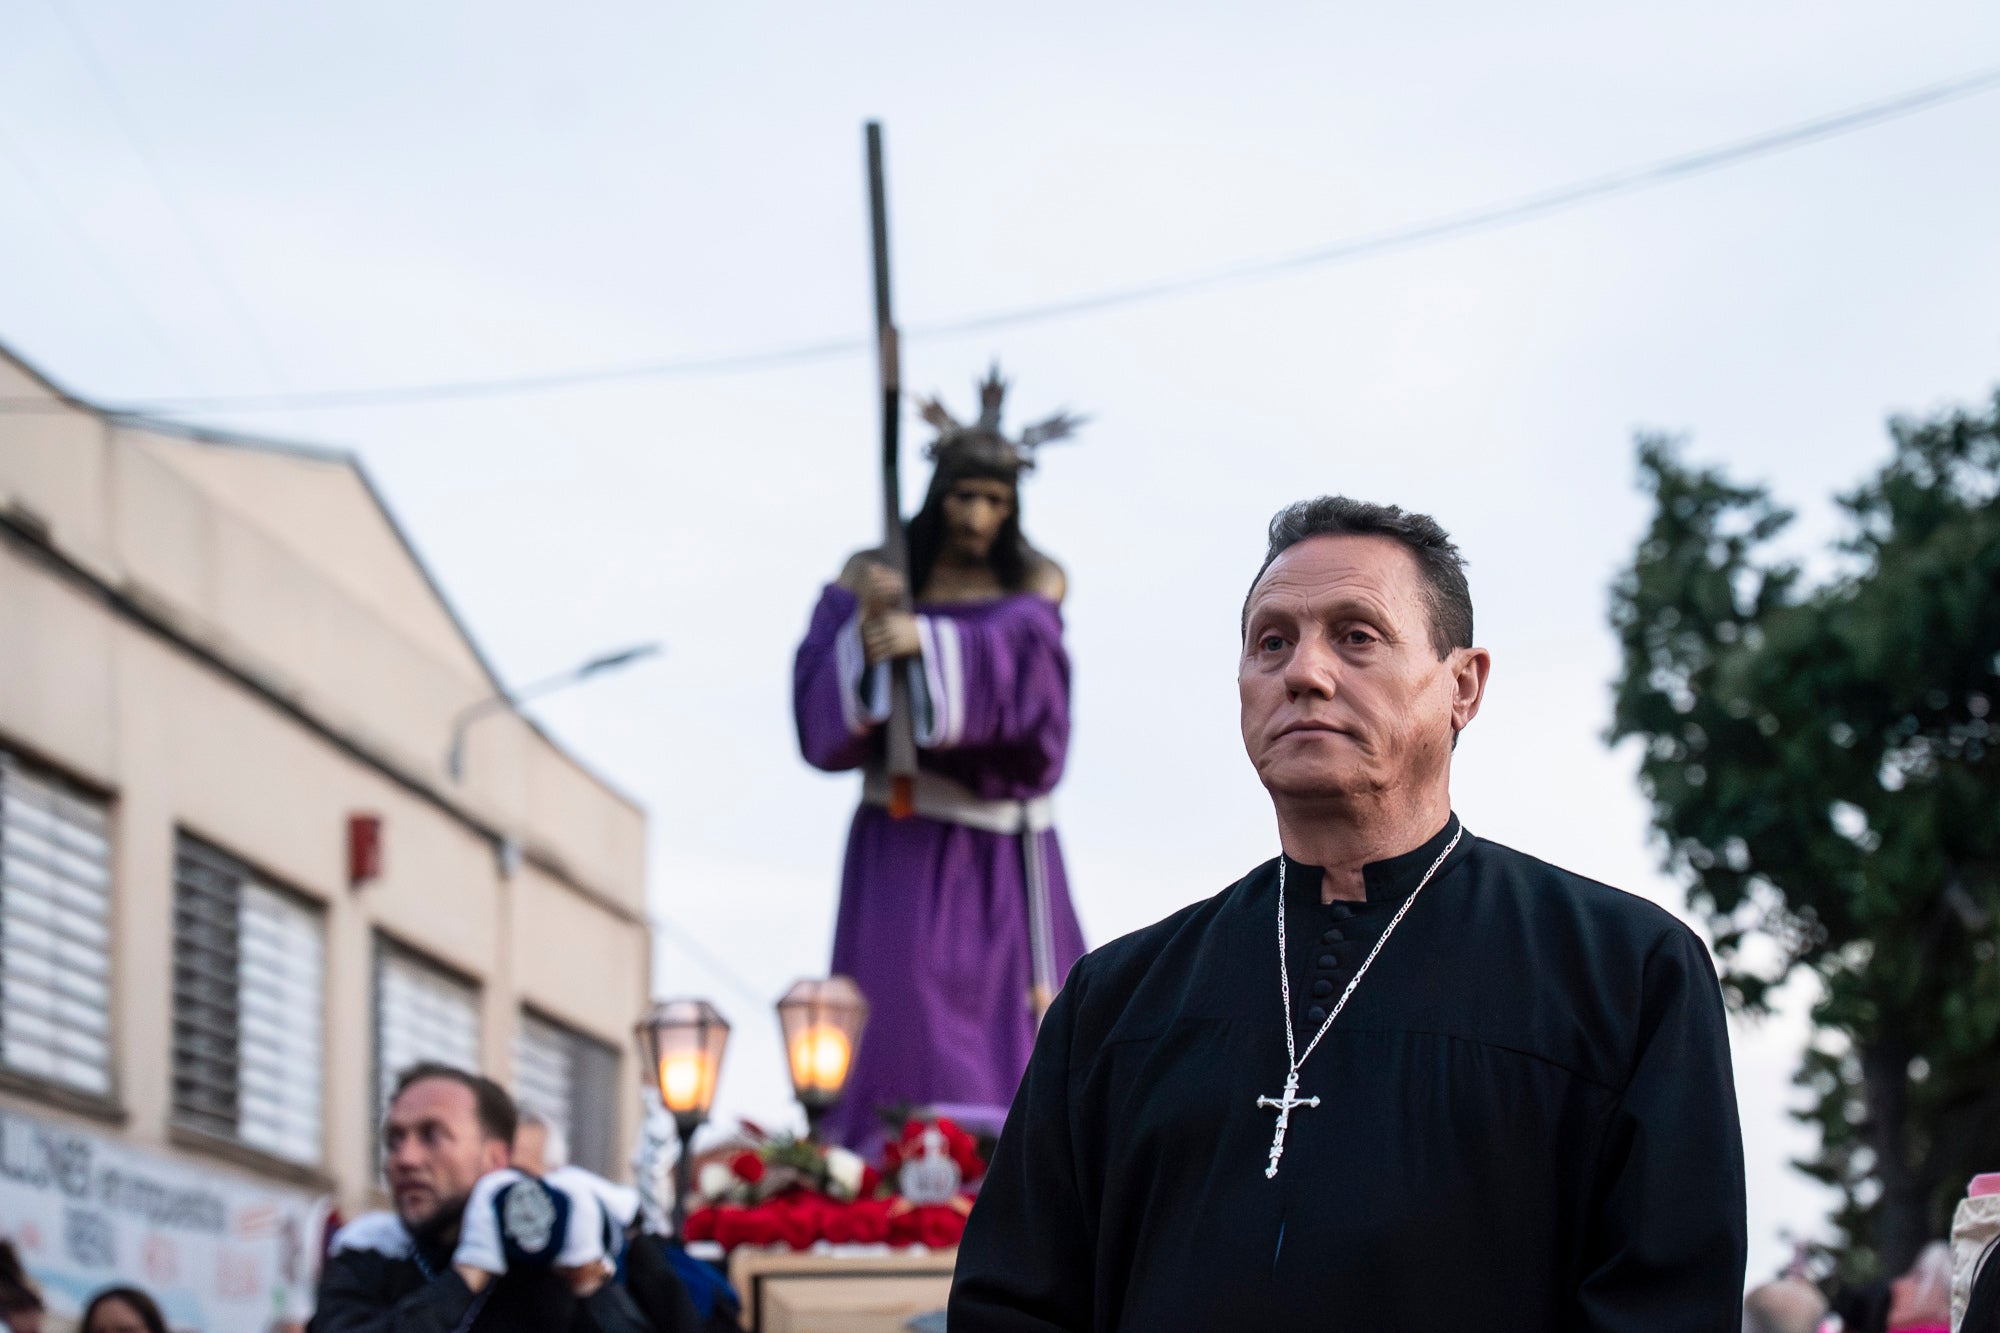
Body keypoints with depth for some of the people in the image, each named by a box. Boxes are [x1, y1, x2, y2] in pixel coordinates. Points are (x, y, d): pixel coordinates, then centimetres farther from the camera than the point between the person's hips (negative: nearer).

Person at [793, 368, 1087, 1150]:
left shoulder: (1035, 584, 5)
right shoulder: (870, 574, 5)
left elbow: (1018, 658, -16)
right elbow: (822, 702, -4)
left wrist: (928, 640, -31)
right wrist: (865, 619, -21)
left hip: (1003, 835, 1)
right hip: (906, 831, -1)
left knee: (1018, 1011, -5)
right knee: (903, 1007, -12)